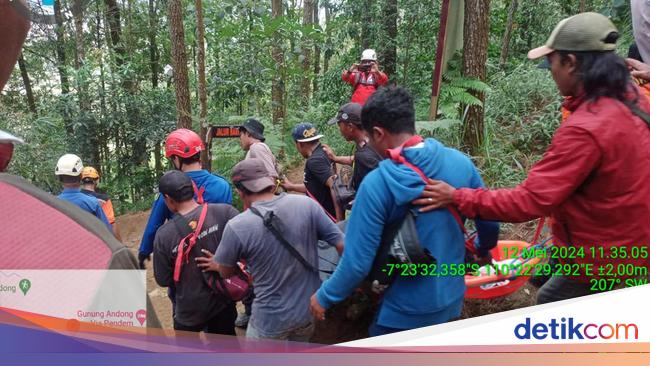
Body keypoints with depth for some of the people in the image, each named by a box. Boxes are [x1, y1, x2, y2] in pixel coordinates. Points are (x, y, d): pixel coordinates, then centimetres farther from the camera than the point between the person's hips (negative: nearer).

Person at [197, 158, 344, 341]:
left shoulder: (236, 227, -21)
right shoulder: (306, 204, -14)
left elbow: (225, 272, -3)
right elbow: (342, 245, -9)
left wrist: (217, 264, 21)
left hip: (271, 319, -3)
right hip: (310, 309, 4)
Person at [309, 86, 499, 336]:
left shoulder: (377, 183, -25)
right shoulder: (461, 162, -10)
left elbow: (358, 262, -22)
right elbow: (490, 223, 2)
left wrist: (325, 297, -4)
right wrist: (483, 249, 25)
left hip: (404, 313, -5)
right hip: (451, 300, 5)